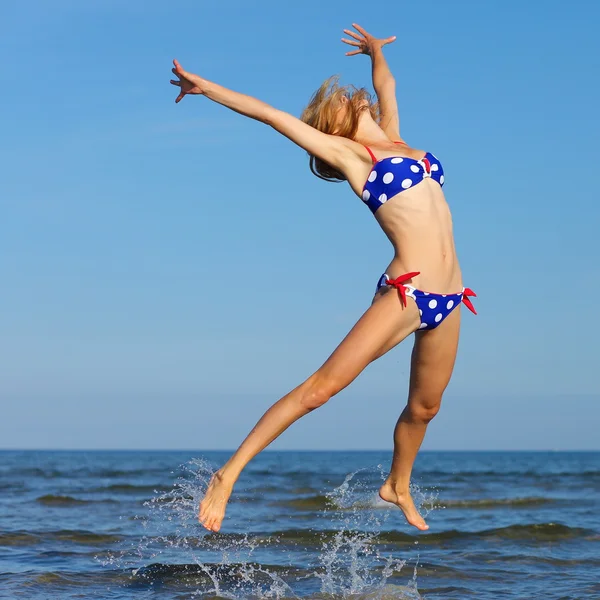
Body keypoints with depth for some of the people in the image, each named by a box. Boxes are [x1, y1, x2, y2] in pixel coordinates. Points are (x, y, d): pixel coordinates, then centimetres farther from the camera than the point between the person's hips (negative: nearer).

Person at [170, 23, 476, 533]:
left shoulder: (392, 142, 19)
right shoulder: (346, 152, 2)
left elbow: (387, 86, 38)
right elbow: (271, 114, 1)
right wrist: (208, 88, -1)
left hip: (448, 299, 7)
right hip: (406, 292, -7)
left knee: (424, 406, 16)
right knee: (322, 386, -14)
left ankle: (398, 486, 40)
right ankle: (230, 474, -12)